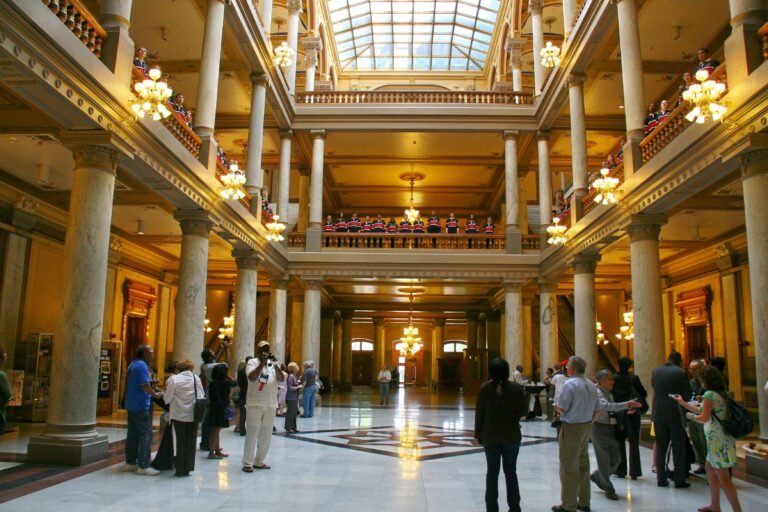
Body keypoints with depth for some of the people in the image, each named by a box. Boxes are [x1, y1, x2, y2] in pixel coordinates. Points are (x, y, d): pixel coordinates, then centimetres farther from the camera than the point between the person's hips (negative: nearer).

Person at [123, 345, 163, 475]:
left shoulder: (133, 364, 13)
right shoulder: (142, 365, -17)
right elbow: (145, 386, -21)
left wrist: (149, 377, 13)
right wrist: (156, 394, -7)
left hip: (131, 405, 10)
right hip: (141, 406, -10)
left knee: (132, 434, 14)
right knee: (145, 435, -6)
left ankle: (130, 462, 20)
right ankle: (143, 466, -6)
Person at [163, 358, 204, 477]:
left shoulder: (173, 379, -7)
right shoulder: (196, 378, -1)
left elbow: (167, 399, -6)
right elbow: (202, 396, 0)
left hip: (179, 415, -1)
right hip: (193, 415, 1)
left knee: (181, 442, 9)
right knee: (190, 443, 10)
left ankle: (180, 469, 12)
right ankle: (188, 468, 14)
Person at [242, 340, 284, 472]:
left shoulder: (273, 364, 8)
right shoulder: (252, 362, -3)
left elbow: (281, 378, -6)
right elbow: (252, 377, -20)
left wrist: (274, 363, -18)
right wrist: (262, 363, -24)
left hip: (271, 405, 5)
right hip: (255, 404, -5)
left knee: (266, 435, 10)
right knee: (252, 434, -4)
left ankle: (259, 461, 20)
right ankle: (247, 463, 2)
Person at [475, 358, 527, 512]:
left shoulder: (484, 388, -10)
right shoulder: (516, 388, -11)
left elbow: (479, 413, -5)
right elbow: (522, 411, -5)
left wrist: (478, 434, 6)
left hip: (490, 435, 0)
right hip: (511, 435, 0)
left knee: (492, 472, 9)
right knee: (511, 472, 12)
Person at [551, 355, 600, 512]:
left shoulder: (570, 384, -18)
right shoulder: (591, 385, 8)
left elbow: (562, 409, -21)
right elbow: (597, 409, 12)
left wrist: (556, 407, 0)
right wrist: (588, 422, 16)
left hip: (571, 428, -8)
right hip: (587, 427, 8)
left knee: (569, 467, 0)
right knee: (583, 465, 17)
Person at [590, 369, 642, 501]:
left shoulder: (609, 394, 12)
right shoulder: (597, 393, -16)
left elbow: (612, 410, 16)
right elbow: (607, 406, -33)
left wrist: (626, 410, 1)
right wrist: (626, 404, -42)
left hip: (611, 428, 8)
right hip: (600, 428, -8)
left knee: (615, 459, 12)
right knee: (604, 460, 1)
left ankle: (596, 476, 33)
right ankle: (608, 489, 16)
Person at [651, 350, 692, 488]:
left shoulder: (655, 371, 2)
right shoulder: (680, 373, -8)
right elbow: (688, 394, -3)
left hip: (658, 413, 3)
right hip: (675, 413, -3)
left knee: (660, 447, 10)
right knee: (678, 448, 6)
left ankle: (661, 478, 12)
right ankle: (679, 480, 8)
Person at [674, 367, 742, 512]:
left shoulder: (709, 394, -15)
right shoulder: (721, 393, 12)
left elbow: (704, 418, -17)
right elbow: (702, 411, 18)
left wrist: (691, 416, 1)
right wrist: (683, 403, 23)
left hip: (717, 439, -10)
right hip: (722, 437, 10)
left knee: (723, 477, -5)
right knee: (710, 469, 20)